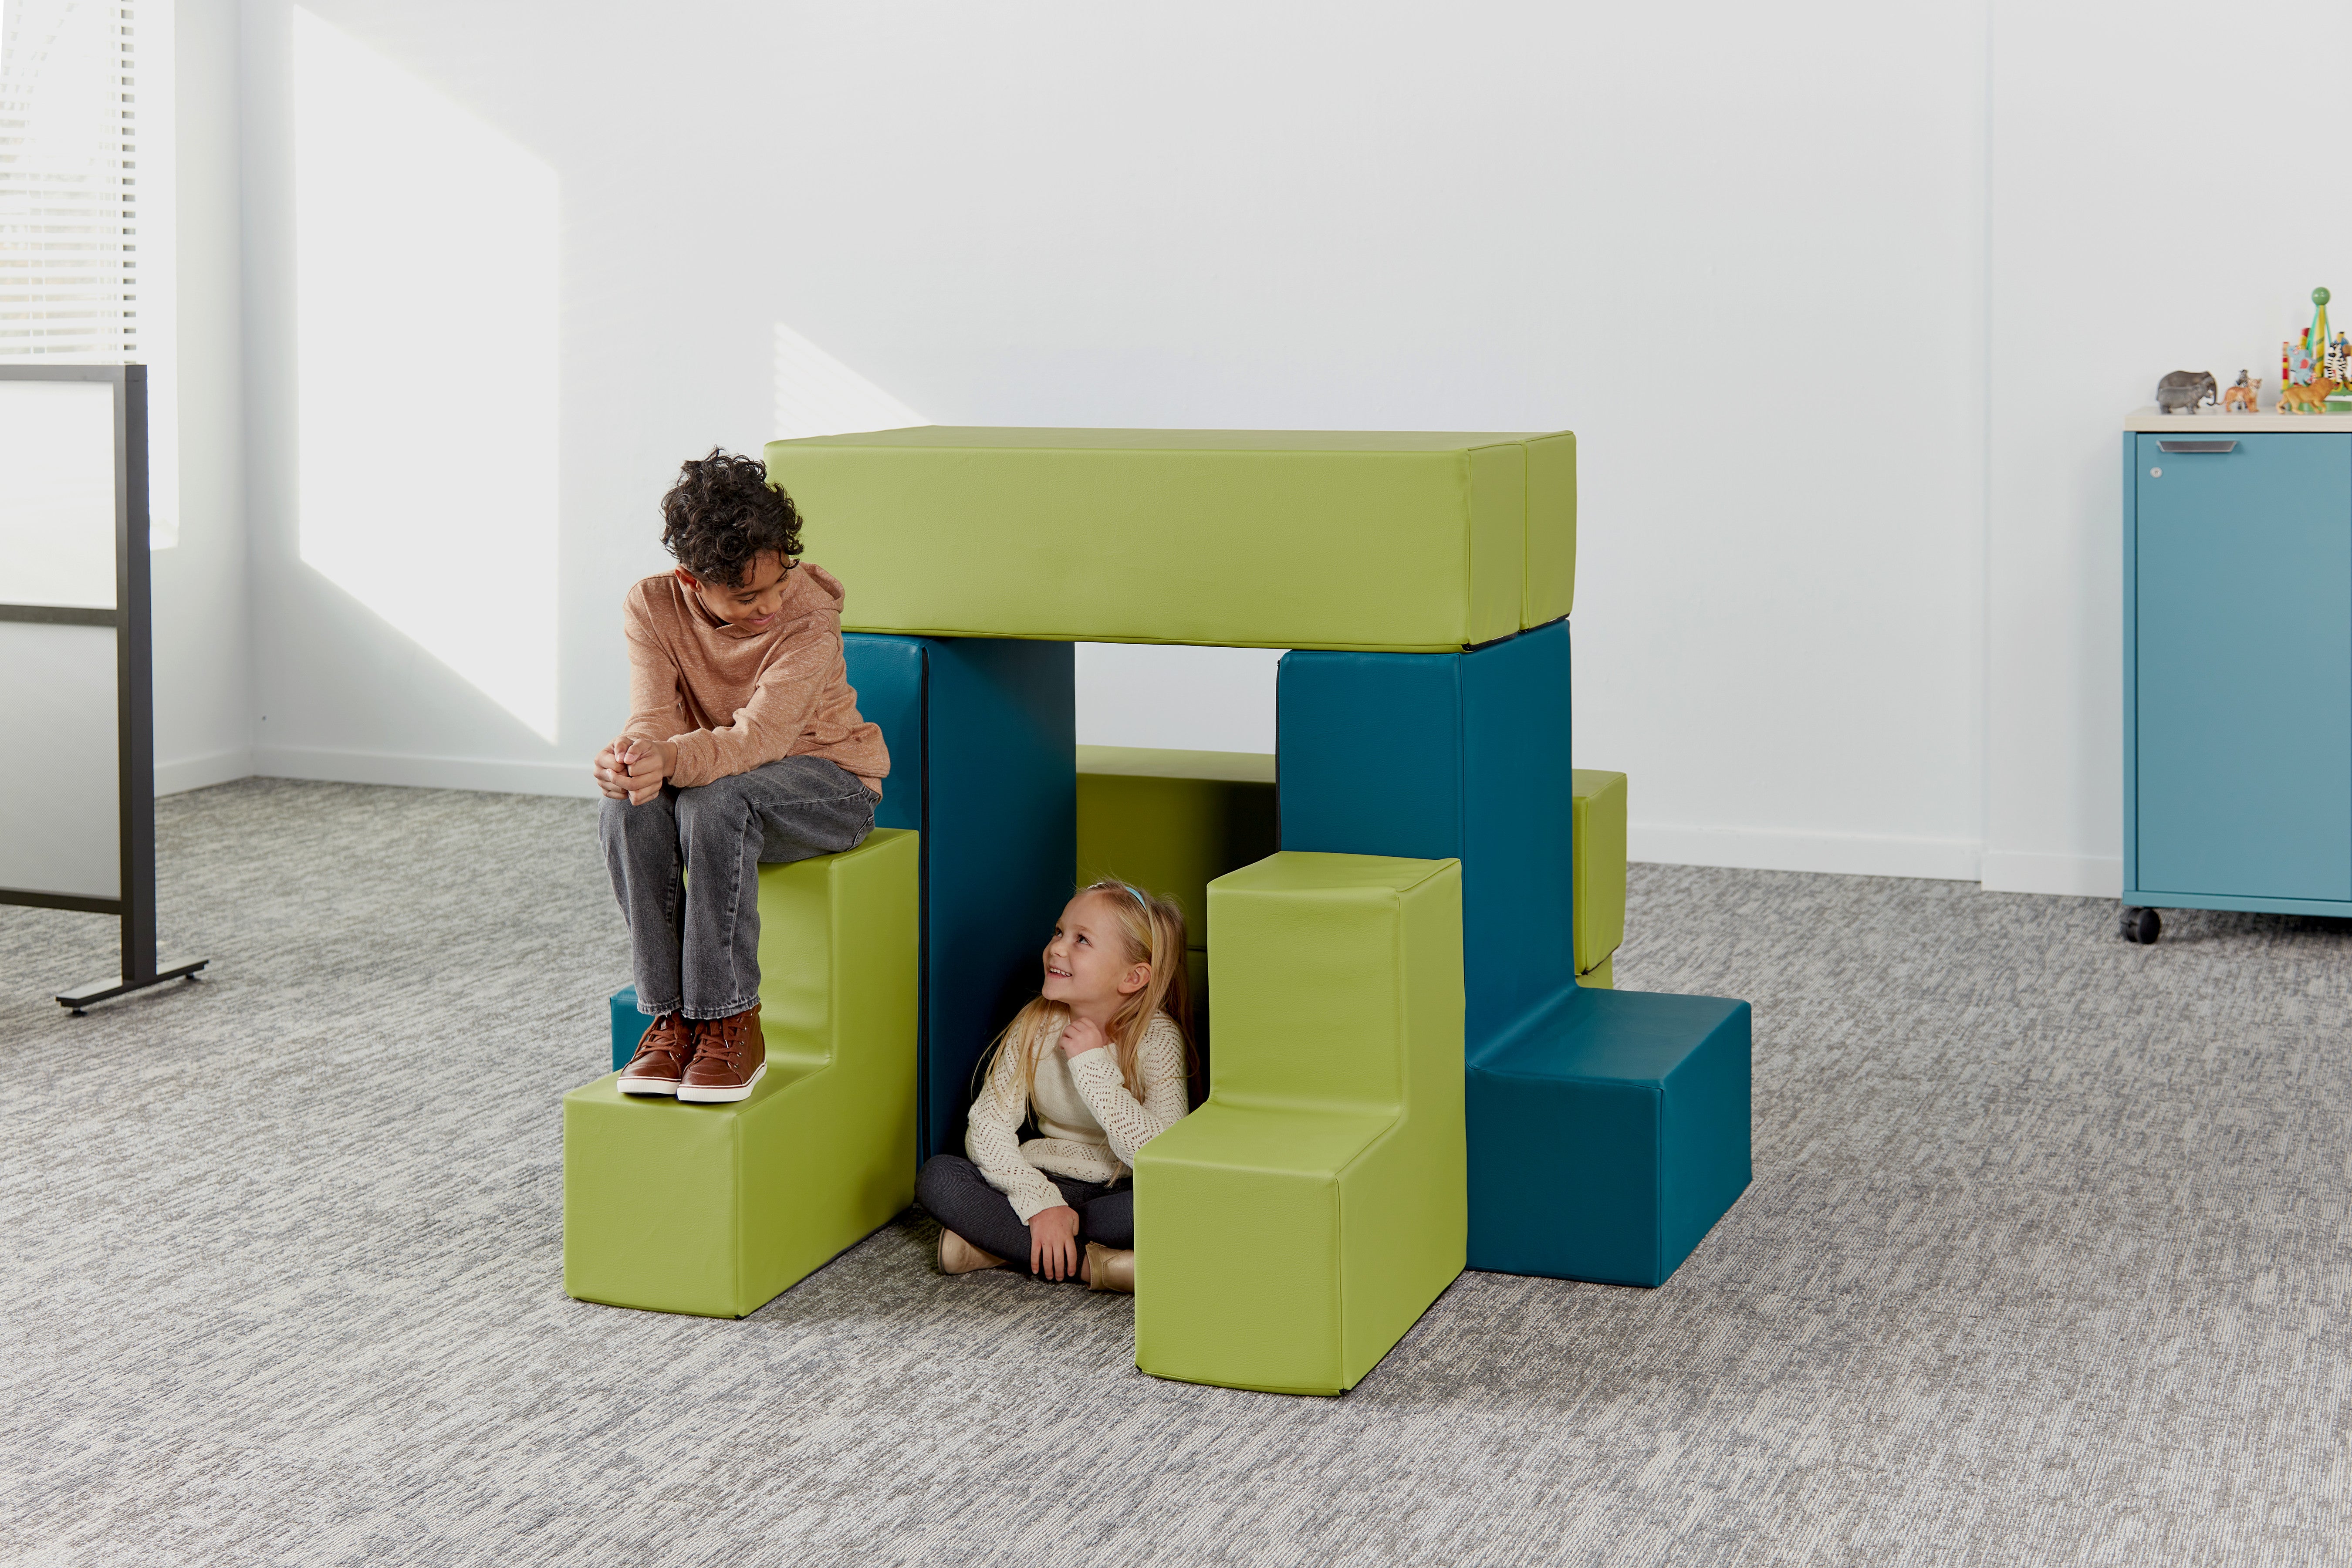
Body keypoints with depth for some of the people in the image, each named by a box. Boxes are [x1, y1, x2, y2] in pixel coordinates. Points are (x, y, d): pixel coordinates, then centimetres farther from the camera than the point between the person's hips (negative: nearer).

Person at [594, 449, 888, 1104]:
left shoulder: (810, 619, -22)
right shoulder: (652, 606, -9)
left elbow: (759, 738, -33)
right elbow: (657, 719, -17)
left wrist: (672, 760, -53)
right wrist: (631, 757, -43)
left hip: (829, 785, -4)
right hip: (718, 778, 4)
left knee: (713, 801, -36)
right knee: (629, 809, -30)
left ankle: (732, 1027, -28)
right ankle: (670, 1020, -22)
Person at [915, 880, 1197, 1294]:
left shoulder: (1158, 1037, -15)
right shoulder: (1037, 1025, -6)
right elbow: (987, 1128, -9)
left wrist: (1094, 1067, -26)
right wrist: (1040, 1202, -24)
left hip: (1121, 1194, -2)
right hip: (1046, 1183, 2)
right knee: (937, 1176, -19)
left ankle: (992, 1245, -26)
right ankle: (1092, 1264, -26)